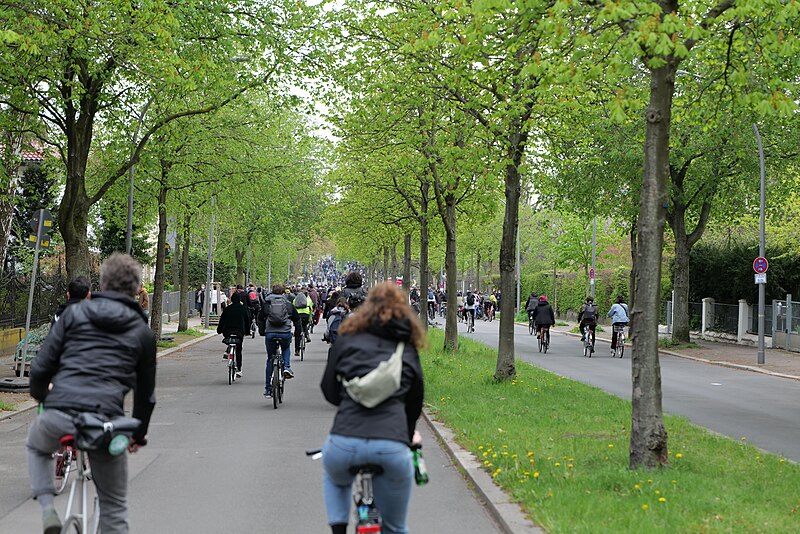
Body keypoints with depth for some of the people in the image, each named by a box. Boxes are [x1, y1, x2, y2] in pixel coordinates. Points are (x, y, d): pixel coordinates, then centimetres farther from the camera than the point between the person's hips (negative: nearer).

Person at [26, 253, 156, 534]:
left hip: (59, 416, 0)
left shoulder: (74, 313, 10)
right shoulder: (143, 332, 13)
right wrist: (139, 433, 33)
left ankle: (48, 510, 15)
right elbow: (146, 392, 18)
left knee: (36, 446, 36)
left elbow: (41, 367, 6)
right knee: (114, 509, 16)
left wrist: (40, 395, 28)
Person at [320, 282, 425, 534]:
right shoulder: (408, 349, 19)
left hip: (346, 440, 0)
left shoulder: (347, 338, 15)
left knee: (334, 478, 37)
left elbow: (329, 390, 18)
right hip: (393, 444, 0)